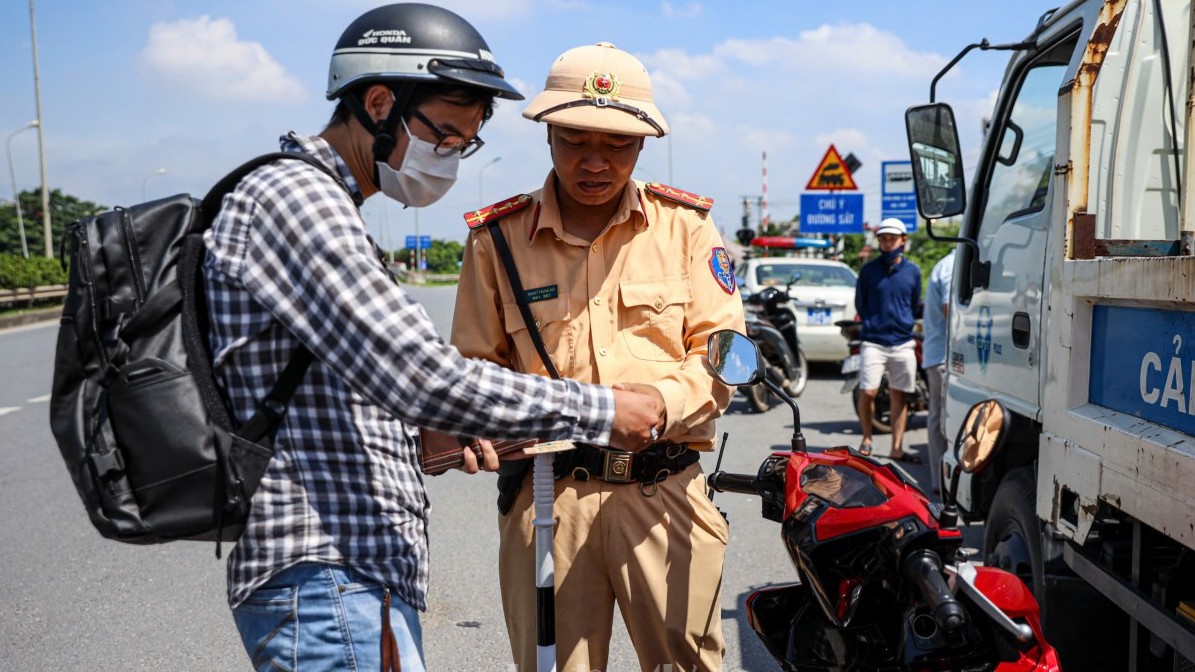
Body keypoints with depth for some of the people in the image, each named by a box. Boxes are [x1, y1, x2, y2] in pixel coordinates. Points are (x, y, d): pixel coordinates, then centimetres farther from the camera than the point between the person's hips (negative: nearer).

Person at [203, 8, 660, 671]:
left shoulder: (323, 207, 18)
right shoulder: (291, 196, -16)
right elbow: (425, 378, -25)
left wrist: (436, 440, 8)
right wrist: (601, 411, -15)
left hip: (364, 575, 10)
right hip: (329, 583, -10)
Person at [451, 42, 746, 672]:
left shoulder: (685, 225, 6)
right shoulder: (498, 237, 5)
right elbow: (475, 365, 7)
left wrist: (662, 401, -17)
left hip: (665, 492, 0)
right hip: (544, 495, 0)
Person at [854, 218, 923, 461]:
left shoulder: (912, 271, 9)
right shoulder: (868, 270, 4)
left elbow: (916, 306, 16)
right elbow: (860, 304, 11)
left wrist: (904, 324, 3)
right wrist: (872, 324, 2)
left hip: (903, 343, 2)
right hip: (873, 342, -2)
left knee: (898, 396, 5)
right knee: (867, 393, -8)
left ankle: (897, 448, 12)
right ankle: (866, 439, 13)